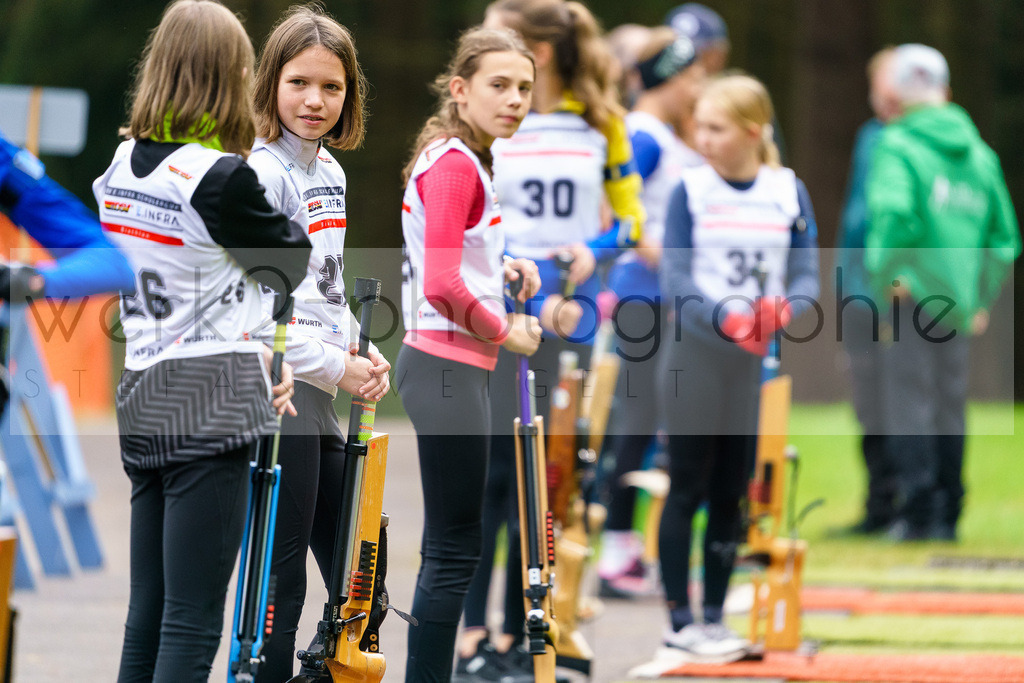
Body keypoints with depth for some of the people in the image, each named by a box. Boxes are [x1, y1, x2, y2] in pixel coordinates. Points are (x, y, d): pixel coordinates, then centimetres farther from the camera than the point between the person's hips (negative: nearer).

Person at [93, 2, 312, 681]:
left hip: (141, 396, 8)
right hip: (211, 406, -8)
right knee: (194, 623, -7)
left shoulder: (122, 164, 8)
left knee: (148, 616, 11)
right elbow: (289, 263, -3)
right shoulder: (220, 177, -15)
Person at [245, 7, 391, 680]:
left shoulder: (329, 171, 12)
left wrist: (362, 351, 6)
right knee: (278, 586, -4)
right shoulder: (263, 175, -14)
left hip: (317, 396, 9)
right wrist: (337, 367, -14)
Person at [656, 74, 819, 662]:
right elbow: (676, 282, -12)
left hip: (758, 361, 3)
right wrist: (726, 318, -29)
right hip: (695, 355, -3)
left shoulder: (789, 192, 2)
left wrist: (787, 310, -25)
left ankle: (714, 616, 14)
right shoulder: (691, 190, -5)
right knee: (689, 488, -1)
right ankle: (681, 620, 4)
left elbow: (807, 277, -2)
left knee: (731, 493, 7)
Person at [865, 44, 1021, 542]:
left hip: (916, 293, -6)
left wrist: (885, 274, -13)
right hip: (962, 303, 6)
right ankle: (947, 516, 14)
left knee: (910, 403, -4)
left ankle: (917, 512, -10)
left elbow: (892, 211, -24)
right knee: (951, 406, 11)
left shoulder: (897, 146, -6)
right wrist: (983, 299, 20)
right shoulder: (979, 153, 13)